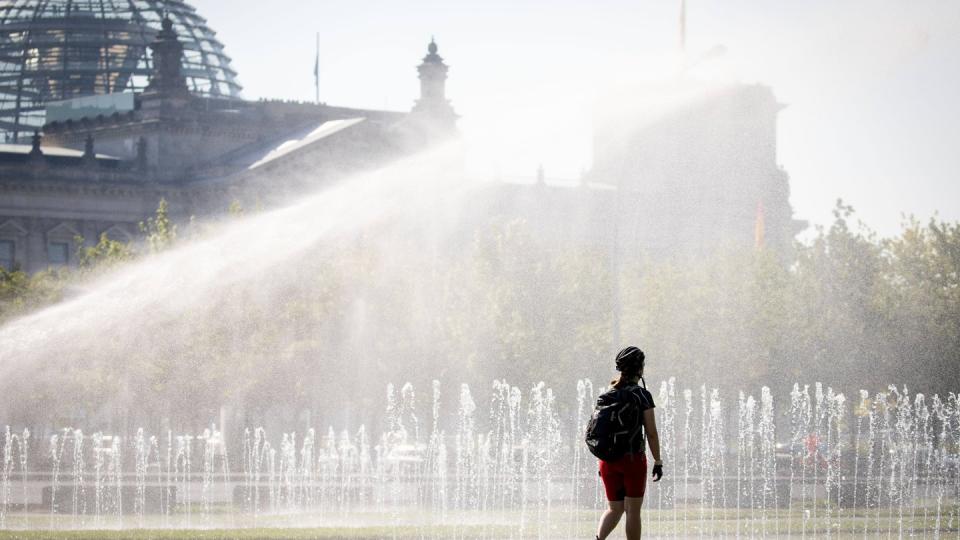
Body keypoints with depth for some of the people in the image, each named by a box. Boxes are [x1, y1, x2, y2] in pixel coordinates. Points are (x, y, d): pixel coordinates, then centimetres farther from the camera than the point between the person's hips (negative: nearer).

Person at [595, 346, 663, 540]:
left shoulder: (607, 395, 6)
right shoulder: (642, 395, -8)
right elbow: (651, 433, -10)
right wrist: (658, 462, -2)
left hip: (608, 459, 4)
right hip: (633, 458, -4)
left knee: (614, 509, 13)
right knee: (633, 511, 5)